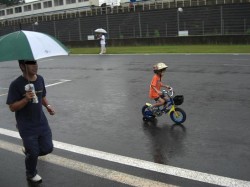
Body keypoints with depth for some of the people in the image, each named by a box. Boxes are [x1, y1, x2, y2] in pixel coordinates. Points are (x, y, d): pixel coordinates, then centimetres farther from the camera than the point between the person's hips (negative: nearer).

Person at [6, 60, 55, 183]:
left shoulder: (40, 79, -1)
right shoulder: (16, 84, -19)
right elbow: (12, 107, -16)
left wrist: (47, 106, -3)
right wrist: (26, 99, -31)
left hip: (42, 123, 5)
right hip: (26, 126, -5)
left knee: (48, 148, 10)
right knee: (33, 153, 5)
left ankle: (28, 151, 41)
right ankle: (31, 175, 35)